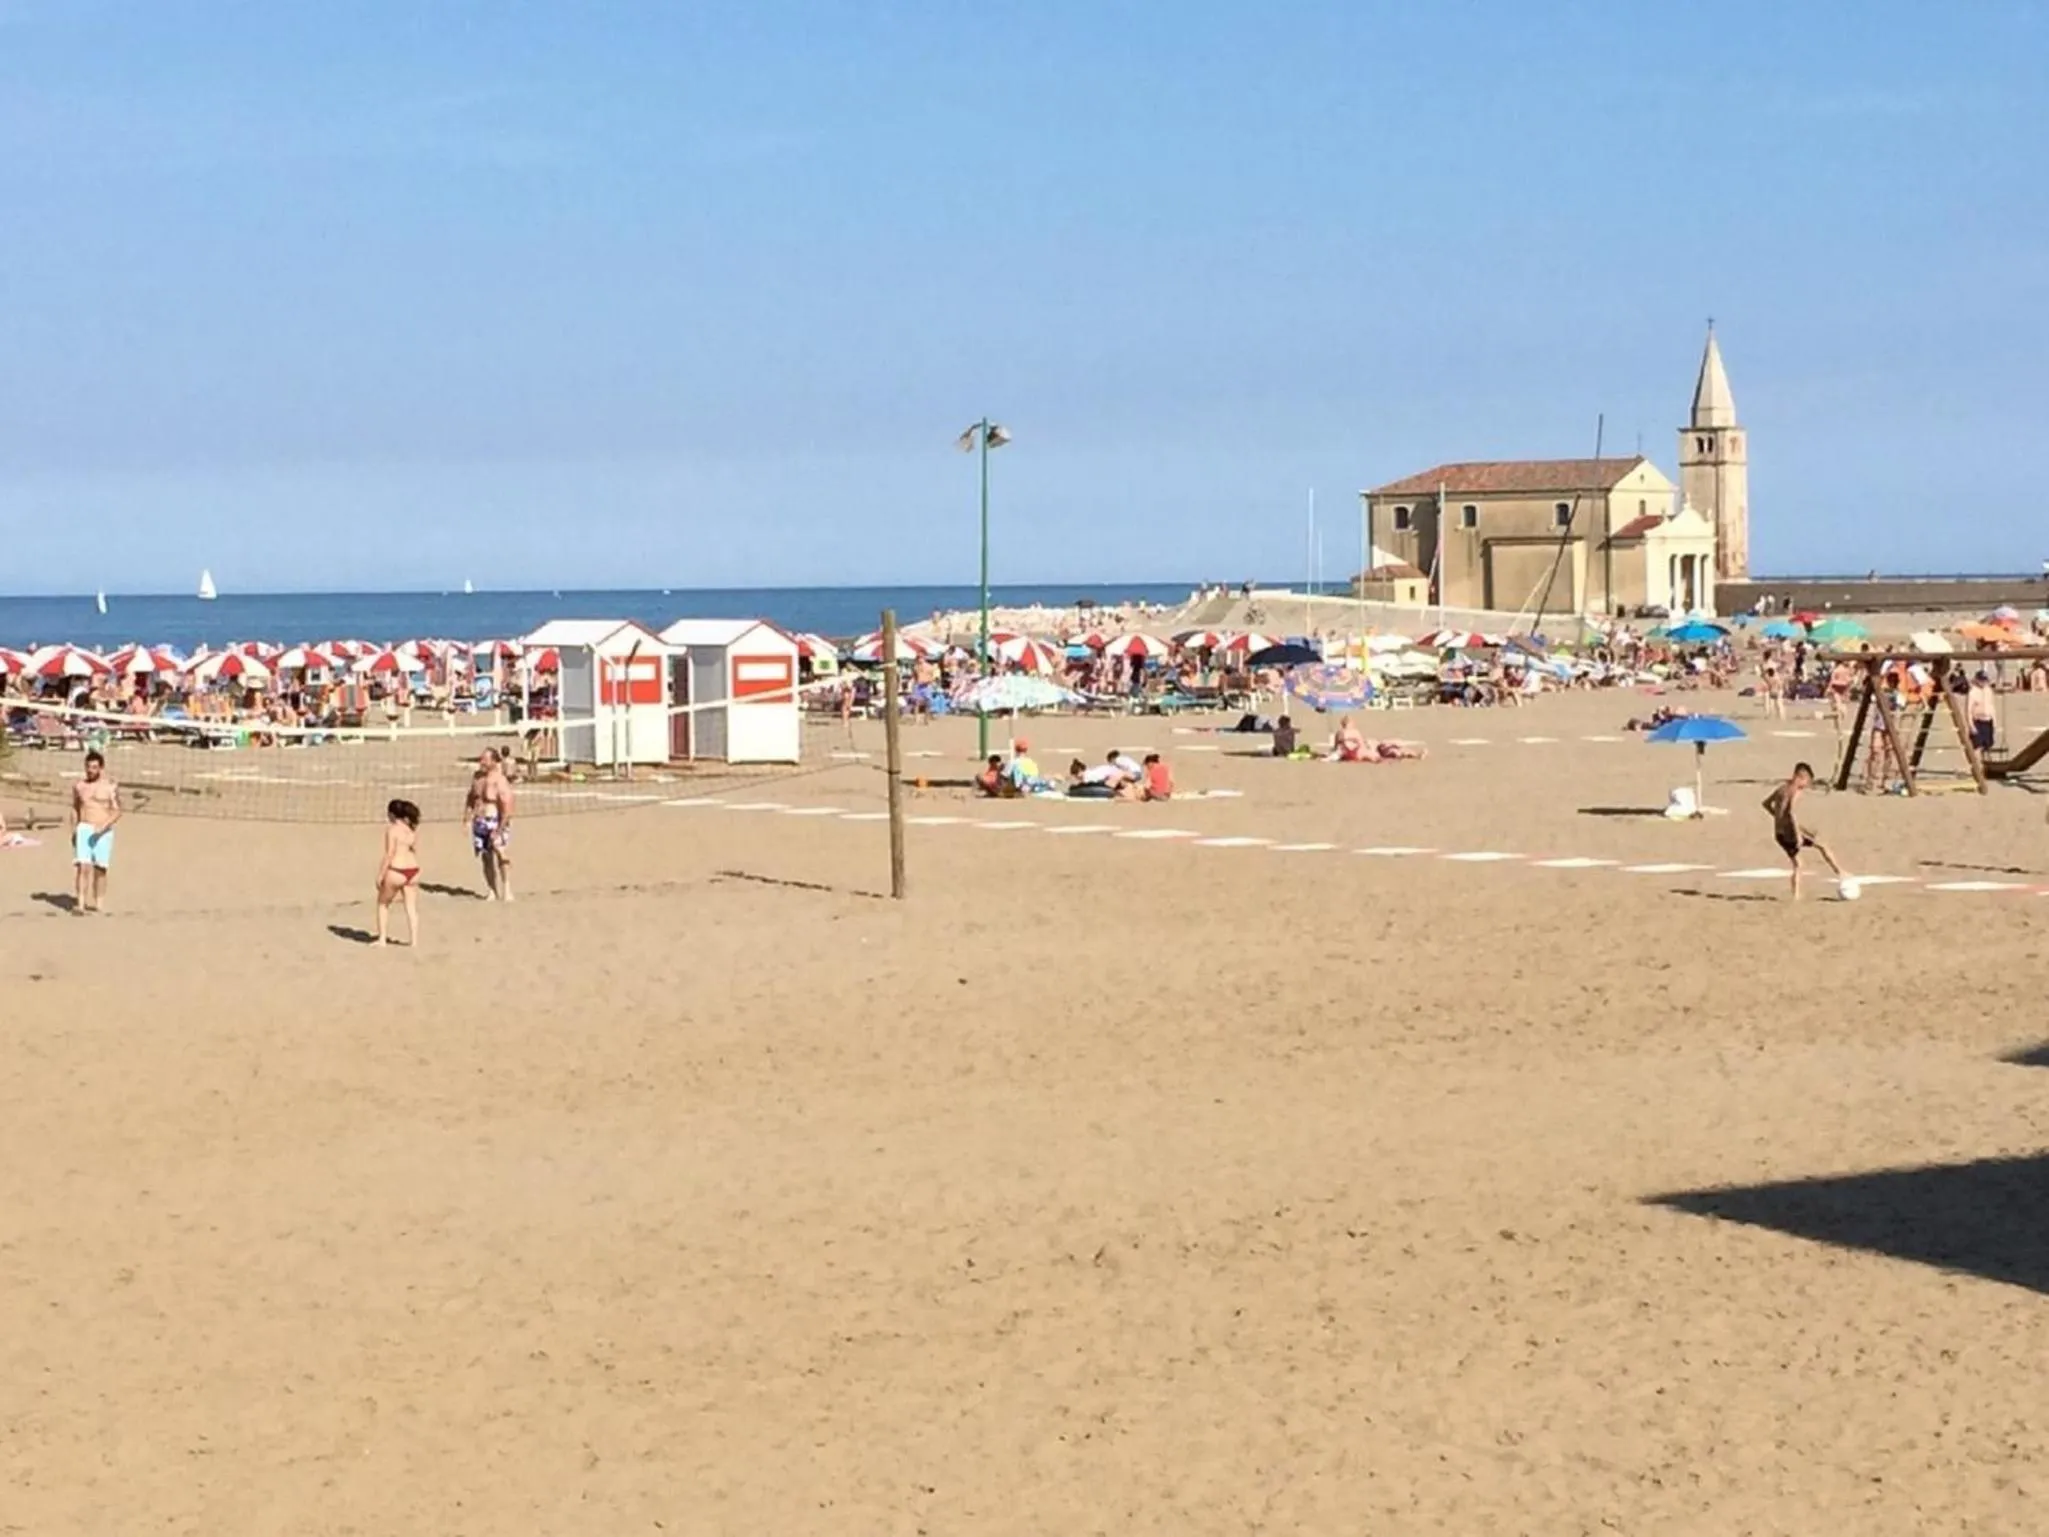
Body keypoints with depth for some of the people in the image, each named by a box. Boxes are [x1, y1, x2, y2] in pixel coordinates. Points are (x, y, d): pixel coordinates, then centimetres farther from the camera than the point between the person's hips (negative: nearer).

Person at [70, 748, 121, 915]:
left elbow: (117, 812, -8)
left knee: (99, 868, 6)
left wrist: (104, 826, -22)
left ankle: (99, 903, 18)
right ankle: (80, 903, -19)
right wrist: (73, 831, 13)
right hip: (83, 829, 1)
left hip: (103, 831, -1)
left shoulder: (110, 786, -4)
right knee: (83, 866, -12)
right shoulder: (79, 786, 8)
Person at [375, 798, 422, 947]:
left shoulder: (392, 829, -12)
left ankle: (383, 938, 13)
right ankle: (414, 941, 8)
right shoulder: (413, 829, 9)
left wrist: (380, 875, -11)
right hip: (413, 871, 6)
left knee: (383, 903, 14)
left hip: (396, 871, -6)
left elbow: (389, 854, -15)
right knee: (412, 908, 9)